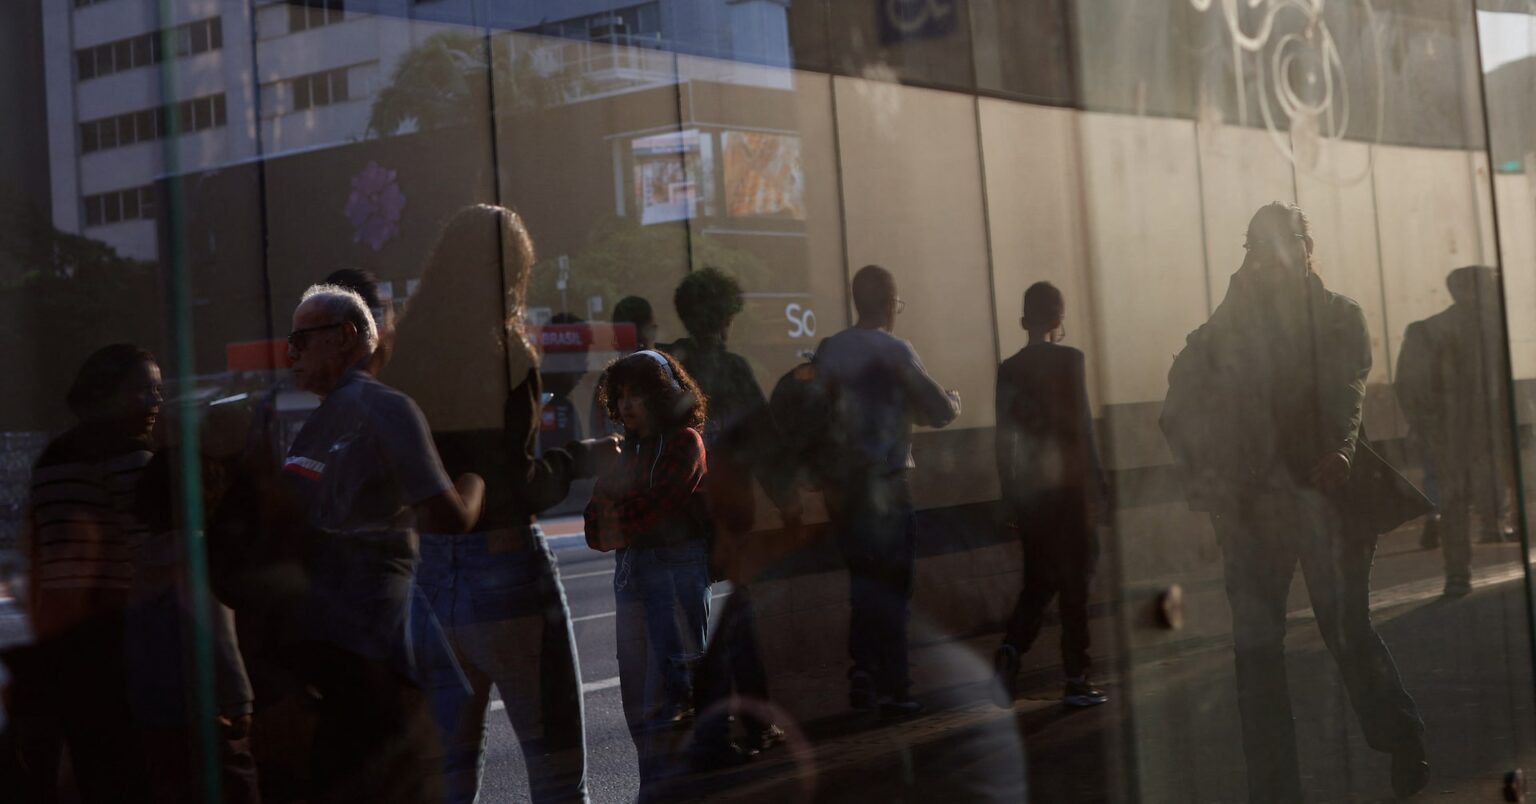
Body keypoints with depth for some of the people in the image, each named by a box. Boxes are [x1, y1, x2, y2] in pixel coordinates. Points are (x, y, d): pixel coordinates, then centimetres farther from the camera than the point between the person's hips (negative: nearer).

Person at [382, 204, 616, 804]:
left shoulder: (408, 352, 1)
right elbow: (521, 485, -16)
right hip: (504, 567, -6)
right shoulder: (504, 352, -13)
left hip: (429, 569, 6)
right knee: (554, 755, 5)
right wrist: (580, 458, 1)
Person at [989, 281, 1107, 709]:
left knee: (1038, 579, 15)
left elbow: (1004, 438, 6)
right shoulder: (1069, 359, -8)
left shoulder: (1009, 369, 4)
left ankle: (1010, 650, -8)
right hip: (1067, 484, -4)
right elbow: (1082, 422, -12)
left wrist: (1009, 496, 12)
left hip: (1028, 488, 4)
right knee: (1074, 582, 4)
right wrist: (1094, 477, -4)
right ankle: (1076, 680, 6)